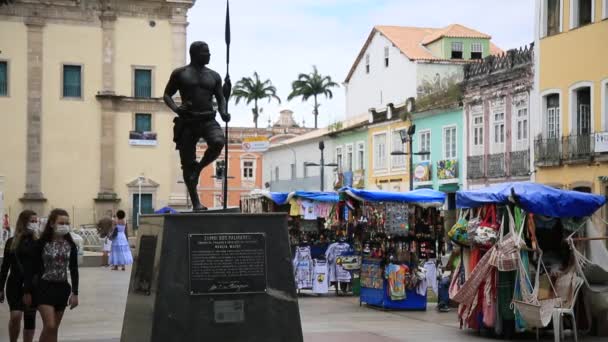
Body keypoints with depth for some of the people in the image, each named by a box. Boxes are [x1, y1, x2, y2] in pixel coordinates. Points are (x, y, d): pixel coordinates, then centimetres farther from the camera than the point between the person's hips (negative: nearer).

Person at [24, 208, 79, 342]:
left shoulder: (71, 245, 2)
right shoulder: (42, 243, -8)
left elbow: (74, 270, 6)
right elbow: (32, 268, -5)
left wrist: (75, 293, 1)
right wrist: (27, 292, -5)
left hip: (62, 288, 4)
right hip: (44, 287, -4)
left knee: (54, 328, 8)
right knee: (49, 326, -14)